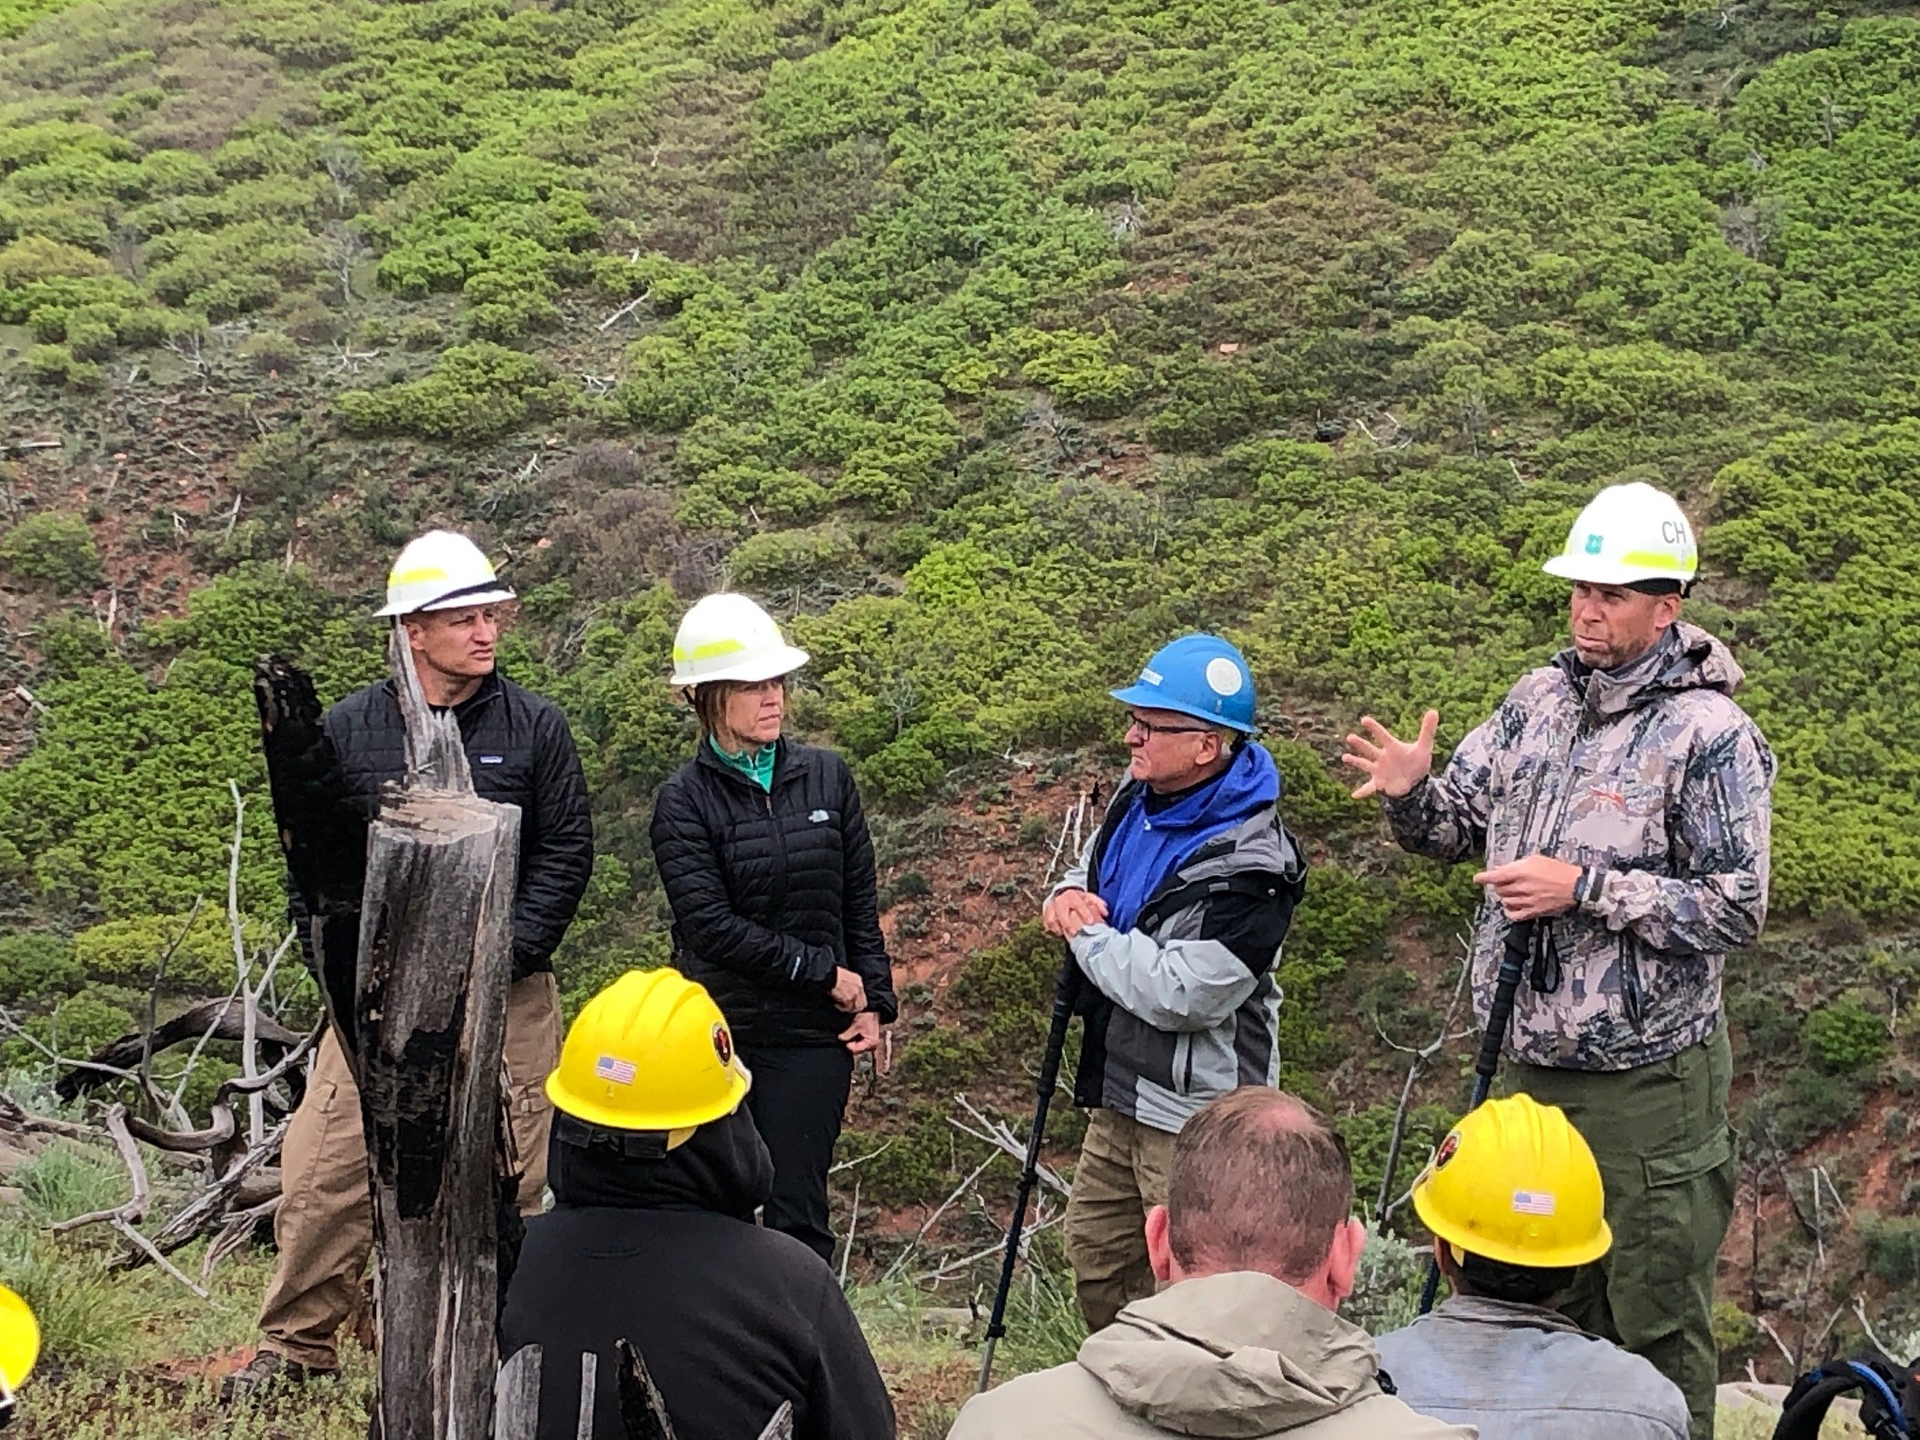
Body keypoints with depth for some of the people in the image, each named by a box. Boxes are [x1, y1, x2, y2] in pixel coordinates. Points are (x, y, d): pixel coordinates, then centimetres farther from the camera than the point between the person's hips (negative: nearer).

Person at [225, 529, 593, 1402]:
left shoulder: (535, 727, 2)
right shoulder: (348, 730, 5)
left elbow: (567, 852, 2)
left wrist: (505, 955, -8)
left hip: (506, 996, 0)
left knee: (506, 1180, 4)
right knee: (327, 1171, -3)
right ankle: (297, 1347, 13)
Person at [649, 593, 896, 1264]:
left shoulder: (826, 777, 6)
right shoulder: (685, 800, -4)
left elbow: (860, 901, 11)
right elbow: (710, 923, -12)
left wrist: (873, 1001, 3)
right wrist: (825, 974, -11)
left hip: (813, 1034, 2)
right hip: (717, 1032, -1)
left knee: (797, 1211, 1)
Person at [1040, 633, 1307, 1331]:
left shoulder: (1248, 865, -24)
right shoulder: (1138, 799, 3)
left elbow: (1178, 995, -30)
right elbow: (1090, 871, 23)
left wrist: (1087, 934, -15)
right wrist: (1068, 895, -3)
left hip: (1193, 1120, -9)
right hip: (1117, 1097, 10)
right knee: (1096, 1264, 22)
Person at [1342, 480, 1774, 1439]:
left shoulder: (1709, 735, -13)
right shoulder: (1537, 701, 7)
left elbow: (1736, 908, -17)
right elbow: (1458, 829, 13)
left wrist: (1584, 887, -22)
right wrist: (1412, 794, -9)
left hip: (1646, 1082, -6)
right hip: (1527, 1065, 6)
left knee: (1657, 1332, 5)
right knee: (1542, 1314, 20)